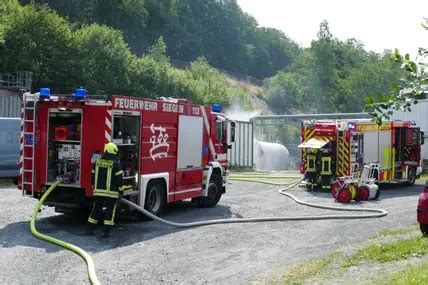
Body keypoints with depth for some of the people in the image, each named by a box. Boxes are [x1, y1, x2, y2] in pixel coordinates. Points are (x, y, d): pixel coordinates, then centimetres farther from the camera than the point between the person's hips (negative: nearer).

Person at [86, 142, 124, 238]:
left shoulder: (98, 162, 7)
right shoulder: (115, 164, -9)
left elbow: (93, 176, 14)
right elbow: (119, 178, -9)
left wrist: (95, 187, 24)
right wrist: (121, 190, 1)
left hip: (98, 191, 5)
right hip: (111, 192, -5)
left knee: (96, 209, 13)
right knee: (110, 211, 3)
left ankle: (90, 229, 17)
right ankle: (107, 232, 2)